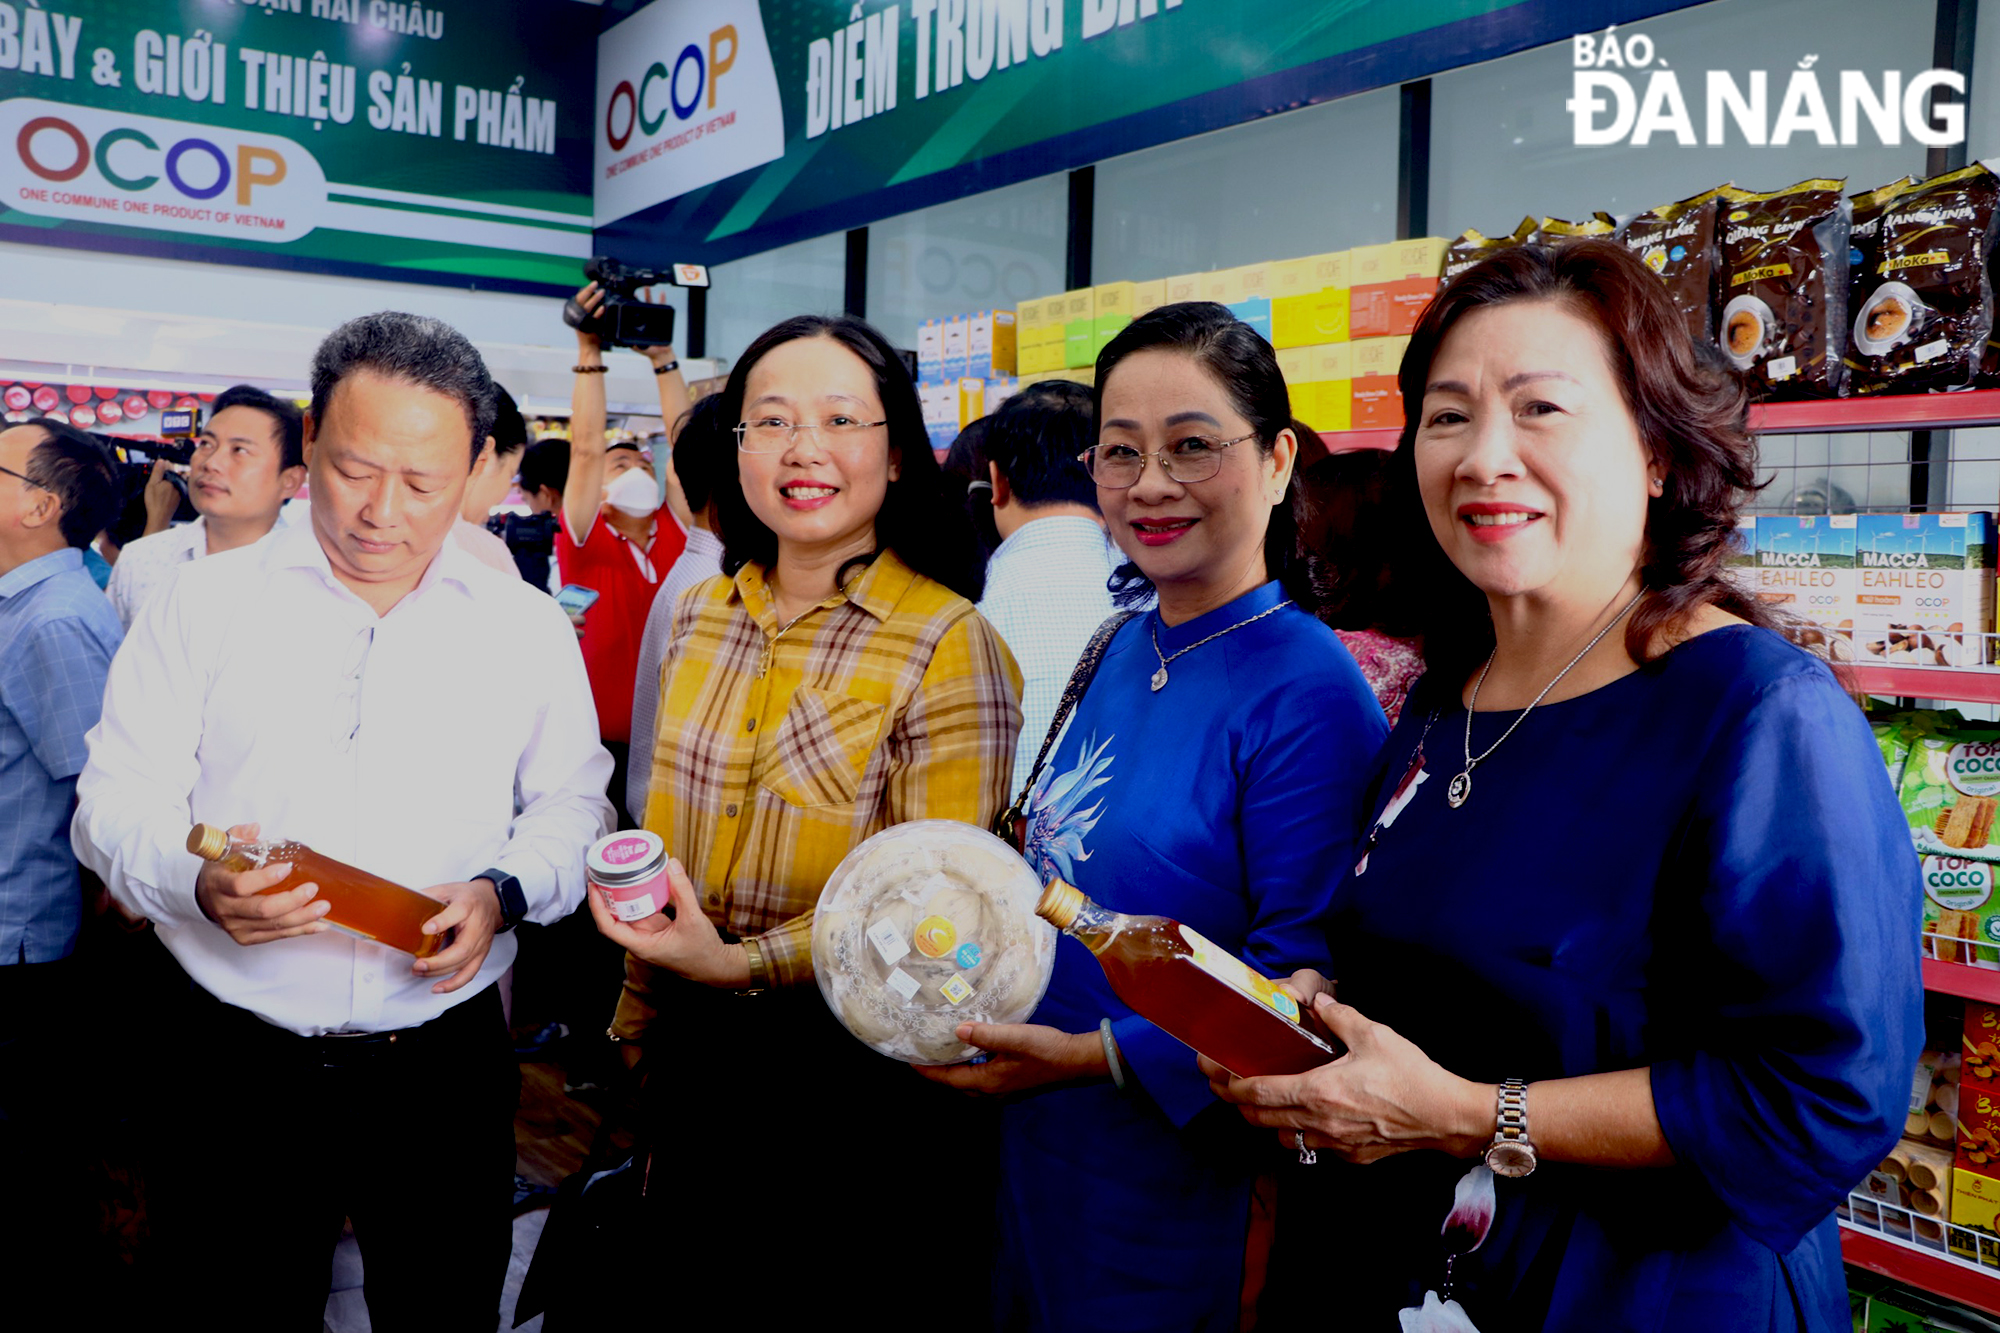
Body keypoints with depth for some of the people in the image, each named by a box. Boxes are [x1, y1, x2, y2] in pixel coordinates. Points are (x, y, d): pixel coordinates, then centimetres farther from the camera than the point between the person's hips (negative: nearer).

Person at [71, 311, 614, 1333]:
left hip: (445, 1066, 1)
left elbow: (571, 803, 8)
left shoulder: (528, 627, 5)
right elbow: (116, 799, 0)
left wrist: (504, 891, -11)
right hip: (234, 1066, -1)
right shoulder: (203, 604, 1)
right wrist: (196, 882, -21)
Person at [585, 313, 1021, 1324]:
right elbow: (667, 839, 12)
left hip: (855, 1085, -5)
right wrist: (639, 1011, 14)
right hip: (694, 1057, 6)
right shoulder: (701, 615, 3)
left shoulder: (949, 643, -15)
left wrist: (745, 964, -25)